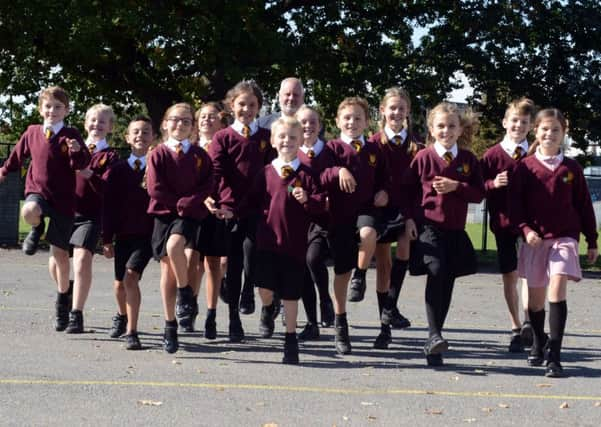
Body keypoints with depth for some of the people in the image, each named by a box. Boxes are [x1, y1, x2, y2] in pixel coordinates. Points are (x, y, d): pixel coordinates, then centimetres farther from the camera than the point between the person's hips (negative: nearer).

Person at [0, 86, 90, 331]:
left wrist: (77, 152, -31)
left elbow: (81, 164, -10)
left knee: (60, 252, 2)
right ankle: (37, 230, 2)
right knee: (29, 212, -36)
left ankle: (63, 297, 19)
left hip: (63, 198, -1)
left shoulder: (71, 135, -3)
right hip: (38, 191, 1)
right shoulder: (32, 133, 5)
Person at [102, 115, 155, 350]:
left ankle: (131, 331, -14)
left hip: (147, 234, -3)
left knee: (131, 276, -21)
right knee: (120, 283, 14)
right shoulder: (118, 170, 3)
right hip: (123, 235, 4)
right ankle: (122, 315, 46)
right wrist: (107, 239, 1)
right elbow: (108, 205, 4)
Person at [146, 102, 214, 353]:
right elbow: (155, 189, -5)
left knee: (174, 245, -32)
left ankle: (185, 292, -8)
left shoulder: (199, 156, 4)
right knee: (167, 267, 1)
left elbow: (207, 187, -3)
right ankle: (170, 326, 9)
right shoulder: (158, 155, 1)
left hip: (190, 214, -1)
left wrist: (185, 203, -15)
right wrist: (178, 203, -7)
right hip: (163, 213, 1)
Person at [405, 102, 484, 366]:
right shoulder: (423, 157, 0)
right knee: (436, 272, -22)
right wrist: (409, 218, -4)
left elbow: (479, 194, 5)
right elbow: (409, 190, 5)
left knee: (447, 282, 5)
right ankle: (433, 335, -22)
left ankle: (434, 340, 16)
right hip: (428, 225, -3)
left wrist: (456, 186, -10)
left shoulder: (468, 159, 7)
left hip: (455, 230, 4)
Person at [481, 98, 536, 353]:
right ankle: (516, 329, 19)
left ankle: (528, 324, -13)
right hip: (503, 224, 1)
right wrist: (493, 184, -19)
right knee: (509, 277, 8)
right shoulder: (492, 155, 0)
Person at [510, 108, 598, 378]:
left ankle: (554, 355, -17)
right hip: (535, 239, 1)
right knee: (535, 296, 10)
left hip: (564, 237, -1)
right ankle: (538, 342, 35)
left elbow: (584, 206, 9)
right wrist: (525, 229, -16)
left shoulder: (571, 168, 5)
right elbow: (515, 202, -1)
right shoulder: (526, 167, 1)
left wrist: (592, 242, 10)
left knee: (557, 288, -19)